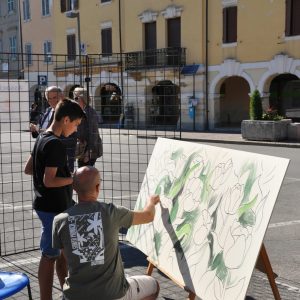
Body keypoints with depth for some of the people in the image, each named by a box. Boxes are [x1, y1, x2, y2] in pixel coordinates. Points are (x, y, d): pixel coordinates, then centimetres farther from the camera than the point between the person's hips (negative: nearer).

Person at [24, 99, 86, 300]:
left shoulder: (42, 139, 9)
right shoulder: (55, 144, -21)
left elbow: (28, 169, 15)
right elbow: (49, 181, -25)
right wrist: (75, 179, -16)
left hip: (47, 204, 10)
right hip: (54, 208, -10)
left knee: (64, 251, 19)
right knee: (50, 255, 0)